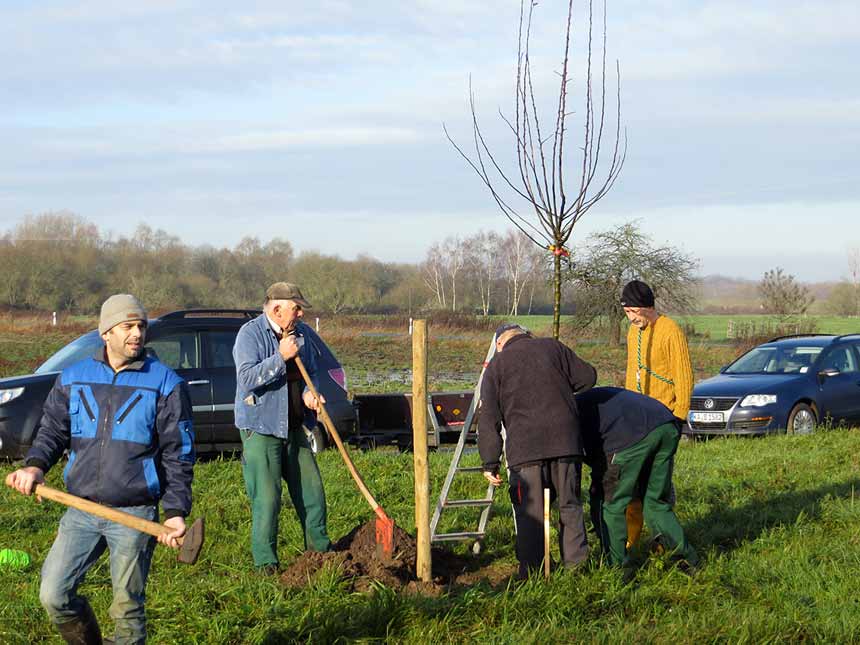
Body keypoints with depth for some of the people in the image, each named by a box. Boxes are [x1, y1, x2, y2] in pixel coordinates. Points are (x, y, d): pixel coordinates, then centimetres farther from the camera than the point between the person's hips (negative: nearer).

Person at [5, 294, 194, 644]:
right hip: (82, 511, 3)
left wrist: (176, 511, -10)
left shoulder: (166, 384, -1)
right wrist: (36, 465, -8)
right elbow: (52, 429, 14)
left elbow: (178, 454, -1)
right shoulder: (73, 378, 8)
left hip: (136, 515, -3)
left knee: (126, 606, 3)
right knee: (54, 595, -2)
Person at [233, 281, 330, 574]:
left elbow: (311, 371, 19)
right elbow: (247, 378, -23)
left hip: (294, 427, 7)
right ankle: (265, 561, 1)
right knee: (266, 498, -7)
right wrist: (281, 357, -27)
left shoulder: (298, 333, 10)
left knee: (312, 491, 12)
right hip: (260, 429, -7)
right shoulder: (250, 334, -12)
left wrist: (309, 392, -3)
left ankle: (319, 548, 26)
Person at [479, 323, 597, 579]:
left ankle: (531, 573, 2)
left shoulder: (498, 363, 10)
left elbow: (488, 419, 4)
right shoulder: (553, 347, 14)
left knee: (529, 512, 2)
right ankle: (577, 564, 11)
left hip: (525, 447, -2)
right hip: (566, 442, 2)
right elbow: (587, 377, 13)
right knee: (570, 506, 11)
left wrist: (490, 462, 4)